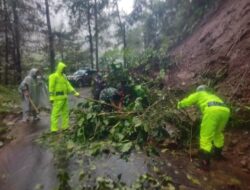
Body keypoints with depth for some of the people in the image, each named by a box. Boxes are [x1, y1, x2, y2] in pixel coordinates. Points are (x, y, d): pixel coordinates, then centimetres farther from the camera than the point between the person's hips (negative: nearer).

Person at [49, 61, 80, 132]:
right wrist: (51, 97, -16)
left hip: (64, 97, 8)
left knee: (65, 112, 12)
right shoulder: (54, 76, -8)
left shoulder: (64, 76, 16)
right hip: (58, 98, -8)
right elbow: (51, 87, -11)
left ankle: (65, 127, 22)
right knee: (56, 113, -5)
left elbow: (68, 85, 13)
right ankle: (54, 129, 2)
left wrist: (75, 92, 5)